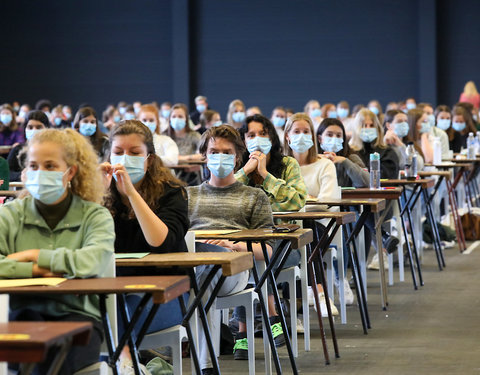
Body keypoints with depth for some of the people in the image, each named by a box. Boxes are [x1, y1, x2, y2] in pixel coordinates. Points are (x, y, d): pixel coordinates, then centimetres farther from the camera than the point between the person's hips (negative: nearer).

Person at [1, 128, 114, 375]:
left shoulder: (96, 216, 3)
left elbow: (92, 262, -19)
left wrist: (32, 255, -10)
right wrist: (35, 270, -16)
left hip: (78, 315, -1)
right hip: (25, 311, 1)